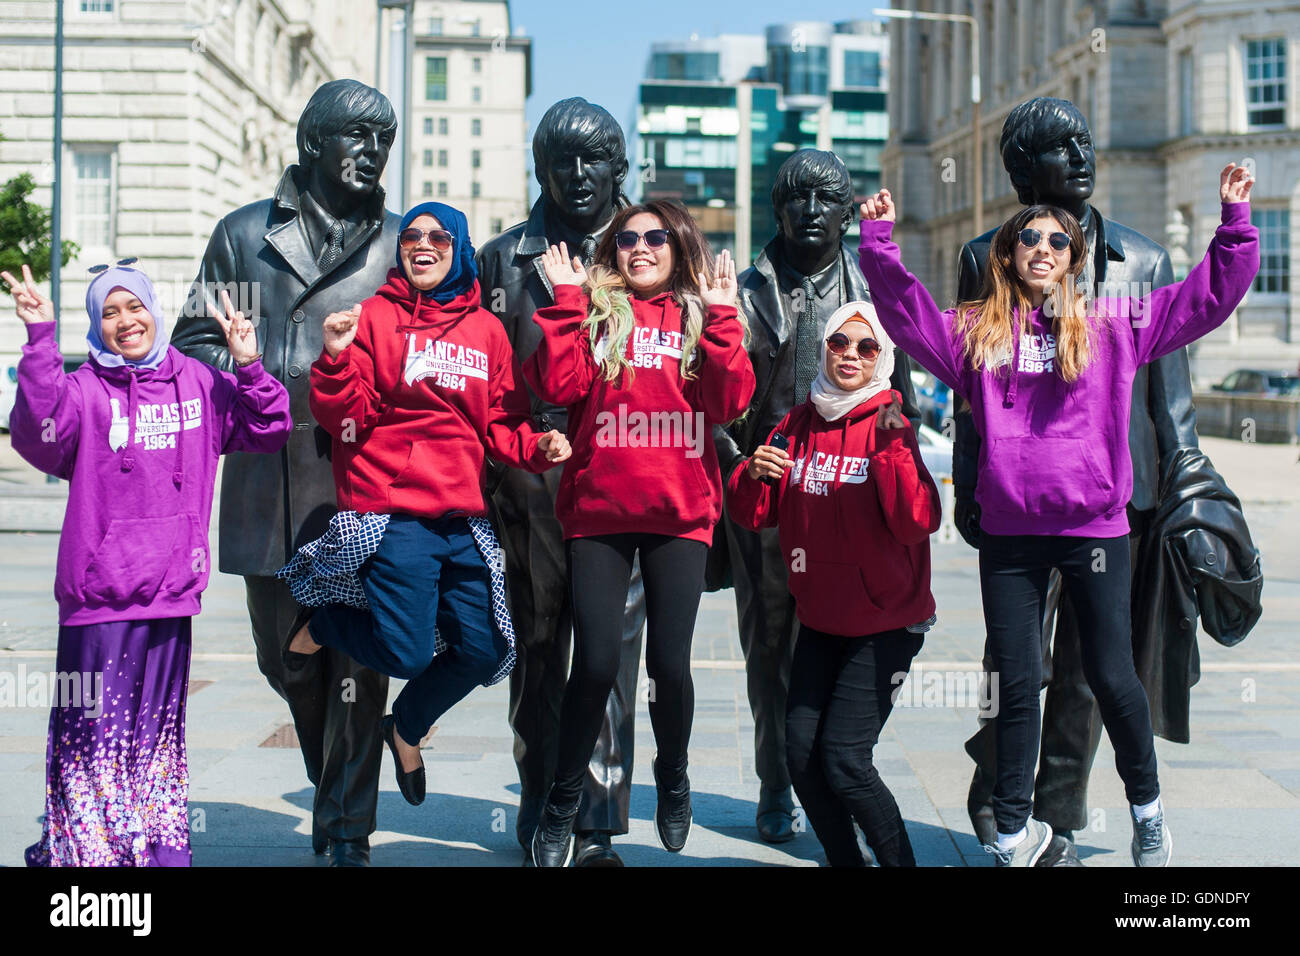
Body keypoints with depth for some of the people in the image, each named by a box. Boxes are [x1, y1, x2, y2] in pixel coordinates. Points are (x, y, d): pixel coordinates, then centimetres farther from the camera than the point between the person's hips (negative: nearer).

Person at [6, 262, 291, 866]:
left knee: (159, 735, 15)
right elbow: (40, 431, -22)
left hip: (172, 592, 4)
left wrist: (248, 367, -3)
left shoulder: (198, 383, 9)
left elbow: (267, 432, 12)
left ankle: (162, 848, 25)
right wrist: (40, 339, -27)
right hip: (98, 595, -4)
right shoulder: (83, 390, -2)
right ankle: (80, 850, 8)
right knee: (96, 733, -3)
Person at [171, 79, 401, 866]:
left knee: (358, 662, -5)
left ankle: (348, 829, 6)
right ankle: (334, 786, 35)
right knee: (285, 655, 11)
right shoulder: (244, 234, 13)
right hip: (269, 484, 2)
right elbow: (196, 341, 11)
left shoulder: (404, 242, 11)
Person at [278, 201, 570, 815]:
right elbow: (344, 416, -5)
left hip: (461, 518, 5)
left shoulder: (486, 330, 12)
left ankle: (408, 725, 33)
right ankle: (324, 622, 21)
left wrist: (536, 446, -6)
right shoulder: (375, 316, 1)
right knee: (407, 654, -12)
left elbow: (501, 424, 14)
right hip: (389, 510, -5)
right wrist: (337, 357, -23)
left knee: (484, 652, 3)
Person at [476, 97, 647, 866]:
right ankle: (542, 813, 20)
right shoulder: (505, 257, 13)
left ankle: (596, 825, 2)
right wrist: (489, 471, 2)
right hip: (534, 478, 1)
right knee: (538, 651, 8)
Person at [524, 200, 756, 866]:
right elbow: (558, 386, -8)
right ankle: (562, 804, 11)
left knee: (669, 662, -1)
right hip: (599, 510, -1)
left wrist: (721, 315, -8)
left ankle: (673, 780, 27)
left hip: (680, 513, 1)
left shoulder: (700, 316, 10)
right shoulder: (592, 311, 8)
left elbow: (730, 402, -4)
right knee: (596, 662, -7)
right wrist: (567, 300, -8)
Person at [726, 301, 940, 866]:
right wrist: (753, 475, -12)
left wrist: (892, 447, -29)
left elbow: (919, 522, -21)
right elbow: (754, 515, 7)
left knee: (844, 762, -11)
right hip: (820, 620, 5)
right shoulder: (798, 425, 5)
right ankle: (845, 860, 21)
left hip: (884, 623, -5)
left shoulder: (889, 427, -9)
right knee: (802, 754, 1)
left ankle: (900, 861, 8)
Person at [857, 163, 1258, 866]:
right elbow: (905, 310, 1)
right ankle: (1014, 828, 18)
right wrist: (878, 241, -7)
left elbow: (1208, 297, 5)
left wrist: (1233, 221, 1)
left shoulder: (1112, 326, 5)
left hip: (1094, 526, -1)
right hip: (1008, 532, 1)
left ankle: (1146, 807, 26)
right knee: (1015, 683, 7)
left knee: (1110, 676, 3)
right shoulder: (976, 332, 6)